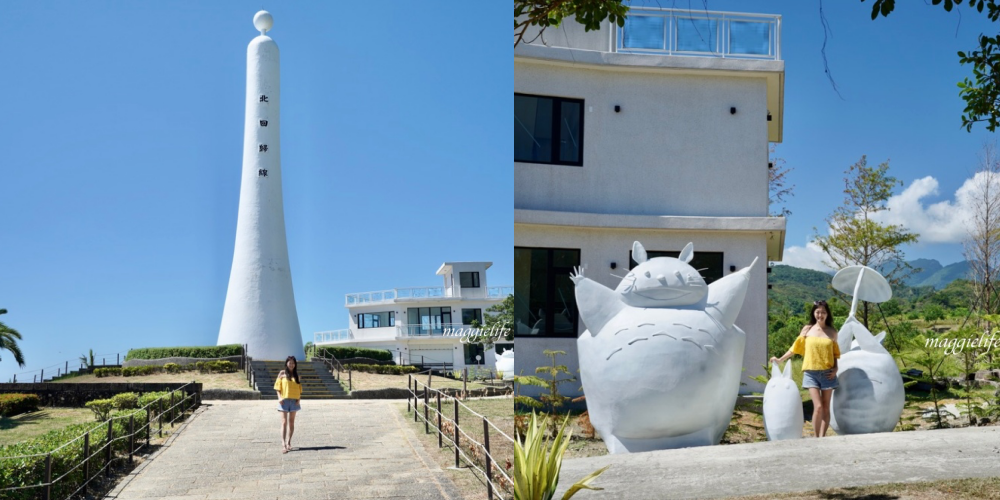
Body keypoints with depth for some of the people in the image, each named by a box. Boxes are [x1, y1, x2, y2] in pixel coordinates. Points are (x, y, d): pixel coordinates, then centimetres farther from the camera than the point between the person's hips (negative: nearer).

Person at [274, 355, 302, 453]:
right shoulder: (282, 373, 2)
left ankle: (288, 442, 16)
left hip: (294, 400, 3)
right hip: (284, 400, -3)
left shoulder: (296, 374, 10)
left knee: (291, 422, 7)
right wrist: (279, 397, -12)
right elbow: (278, 387, 0)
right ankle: (283, 444, -15)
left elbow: (299, 388, 11)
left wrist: (298, 399, -2)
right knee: (284, 422, -9)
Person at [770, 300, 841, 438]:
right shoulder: (807, 329, 3)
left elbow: (835, 353, 12)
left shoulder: (832, 332, 5)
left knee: (826, 408, 4)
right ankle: (816, 438, -2)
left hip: (827, 373, 2)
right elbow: (796, 348, 8)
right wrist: (780, 359, 8)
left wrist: (835, 368, -2)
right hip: (811, 373, -2)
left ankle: (822, 438, 10)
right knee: (818, 407, -12)